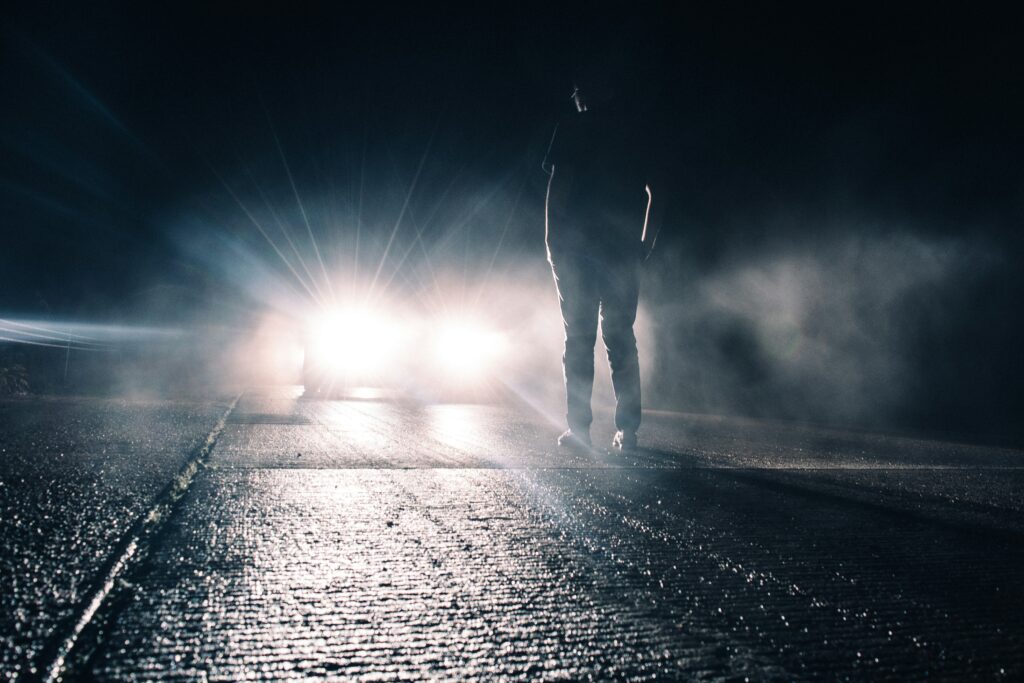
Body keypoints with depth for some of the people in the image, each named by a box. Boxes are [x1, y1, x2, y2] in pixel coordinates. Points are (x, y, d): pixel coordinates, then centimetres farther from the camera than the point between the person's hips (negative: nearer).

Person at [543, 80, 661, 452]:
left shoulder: (571, 128, 1)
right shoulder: (634, 132, 12)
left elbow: (558, 185, -8)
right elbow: (654, 191, 9)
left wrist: (551, 240, -3)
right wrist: (645, 243, 14)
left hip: (576, 245, -3)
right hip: (621, 249, 3)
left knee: (578, 337, 3)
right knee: (621, 337, 8)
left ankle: (578, 427, 1)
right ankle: (627, 429, 6)